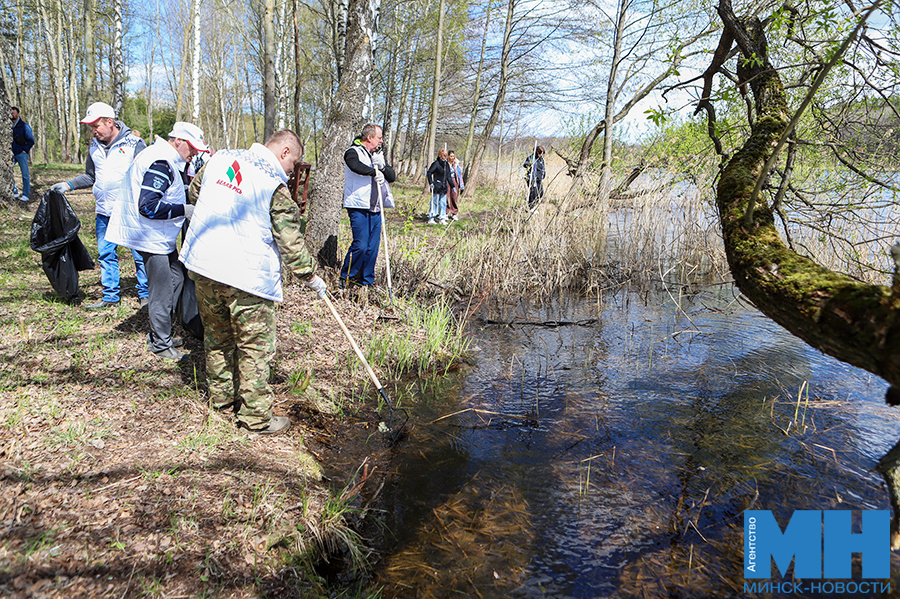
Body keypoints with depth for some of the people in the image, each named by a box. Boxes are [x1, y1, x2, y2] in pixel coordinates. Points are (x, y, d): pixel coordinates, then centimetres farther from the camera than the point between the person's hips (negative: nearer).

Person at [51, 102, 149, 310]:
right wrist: (68, 185, 9)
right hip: (103, 212, 6)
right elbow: (90, 176, 22)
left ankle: (146, 294, 14)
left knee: (140, 254, 0)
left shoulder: (133, 143, -7)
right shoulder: (95, 146, 11)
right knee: (106, 254, 10)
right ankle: (110, 296, 20)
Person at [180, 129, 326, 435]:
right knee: (254, 346, 5)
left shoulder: (220, 158, 8)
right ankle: (256, 415, 12)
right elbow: (290, 241, -9)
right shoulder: (275, 185, -12)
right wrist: (309, 275, 3)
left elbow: (193, 192, 24)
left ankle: (222, 395, 38)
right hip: (248, 275, -7)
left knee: (217, 335, 21)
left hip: (202, 264, 7)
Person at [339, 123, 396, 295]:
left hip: (376, 210, 7)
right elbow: (355, 165, -25)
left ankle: (365, 284, 13)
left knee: (373, 248, 4)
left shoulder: (378, 155, 22)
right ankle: (345, 279, 5)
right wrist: (374, 172, -20)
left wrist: (382, 166, -3)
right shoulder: (353, 152, 0)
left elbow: (392, 177, 14)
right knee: (360, 245, -13)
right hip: (359, 208, -6)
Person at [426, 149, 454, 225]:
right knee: (434, 202, -4)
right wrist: (431, 183, -19)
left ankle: (442, 218, 13)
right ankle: (431, 218, 2)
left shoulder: (446, 164, 13)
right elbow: (429, 173, -11)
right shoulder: (436, 163, -7)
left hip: (444, 187, 7)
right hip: (437, 187, -7)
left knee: (443, 203, 7)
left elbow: (448, 177, 19)